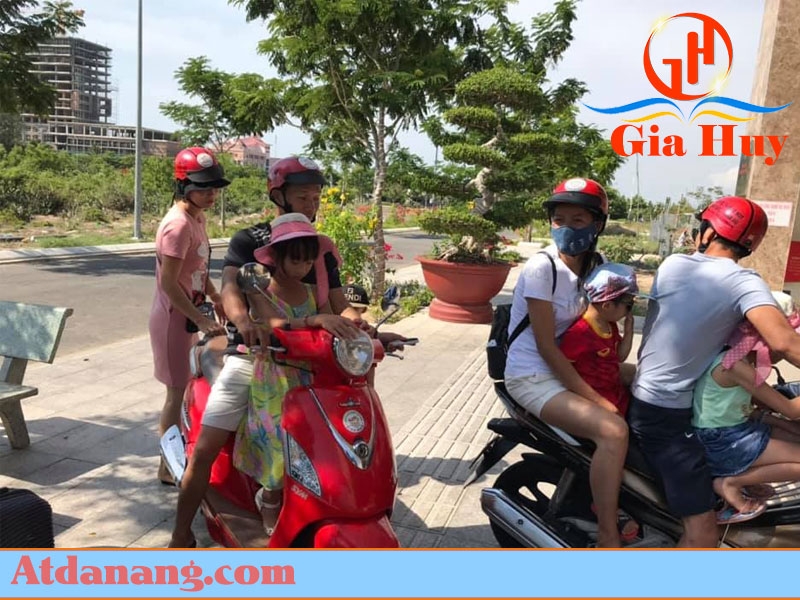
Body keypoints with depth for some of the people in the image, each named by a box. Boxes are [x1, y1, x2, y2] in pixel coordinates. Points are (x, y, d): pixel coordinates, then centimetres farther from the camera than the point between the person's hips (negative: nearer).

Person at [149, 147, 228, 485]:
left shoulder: (198, 218, 8)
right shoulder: (178, 225, -21)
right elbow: (169, 283, -24)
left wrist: (218, 300, 15)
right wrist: (202, 320, -24)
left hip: (189, 315, 9)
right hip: (174, 317, -9)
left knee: (183, 390, 19)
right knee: (178, 392, 1)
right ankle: (169, 467, 16)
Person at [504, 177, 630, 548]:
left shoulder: (594, 265, 4)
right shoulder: (541, 267, -18)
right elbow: (546, 346, -20)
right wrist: (594, 397, -21)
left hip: (569, 367, 8)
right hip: (533, 377, -8)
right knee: (613, 432, -25)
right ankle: (608, 538, -11)